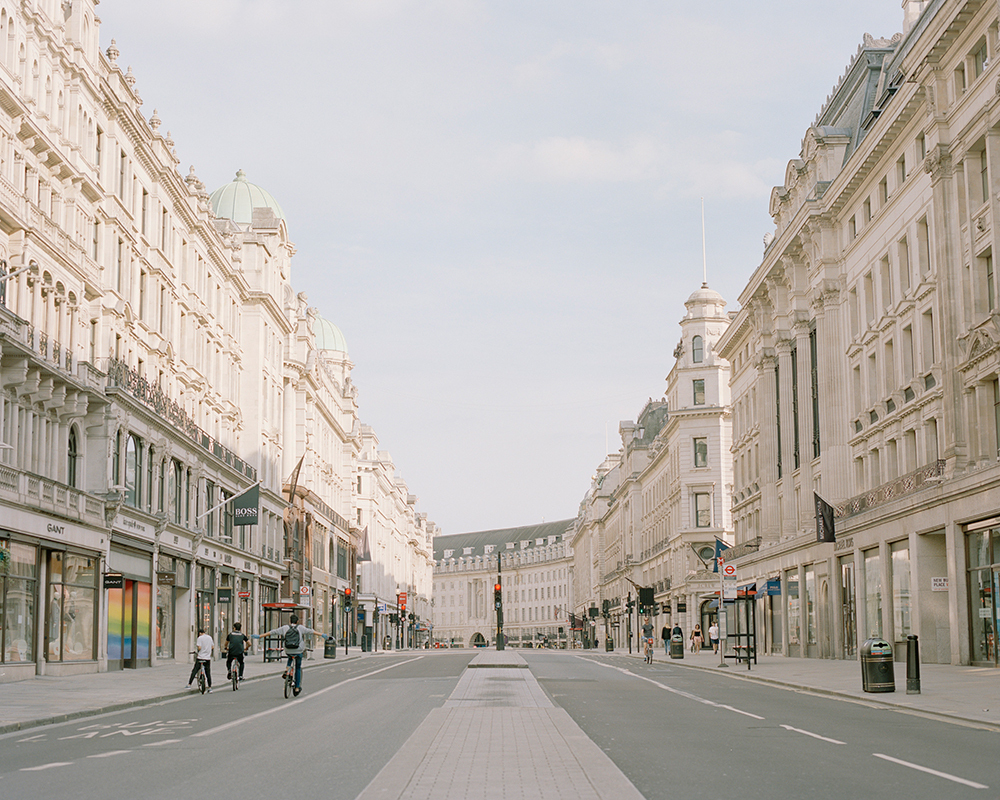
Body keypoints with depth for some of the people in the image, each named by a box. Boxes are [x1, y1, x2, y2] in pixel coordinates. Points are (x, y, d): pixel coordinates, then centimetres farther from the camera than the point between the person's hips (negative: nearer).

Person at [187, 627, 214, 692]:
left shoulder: (200, 638, -6)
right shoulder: (210, 638, 11)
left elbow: (199, 647, -14)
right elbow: (213, 647, 14)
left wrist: (197, 653, 4)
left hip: (200, 657, -5)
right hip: (208, 658, 5)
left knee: (194, 671, 2)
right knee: (208, 673, 7)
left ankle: (189, 685, -1)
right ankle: (210, 687, 8)